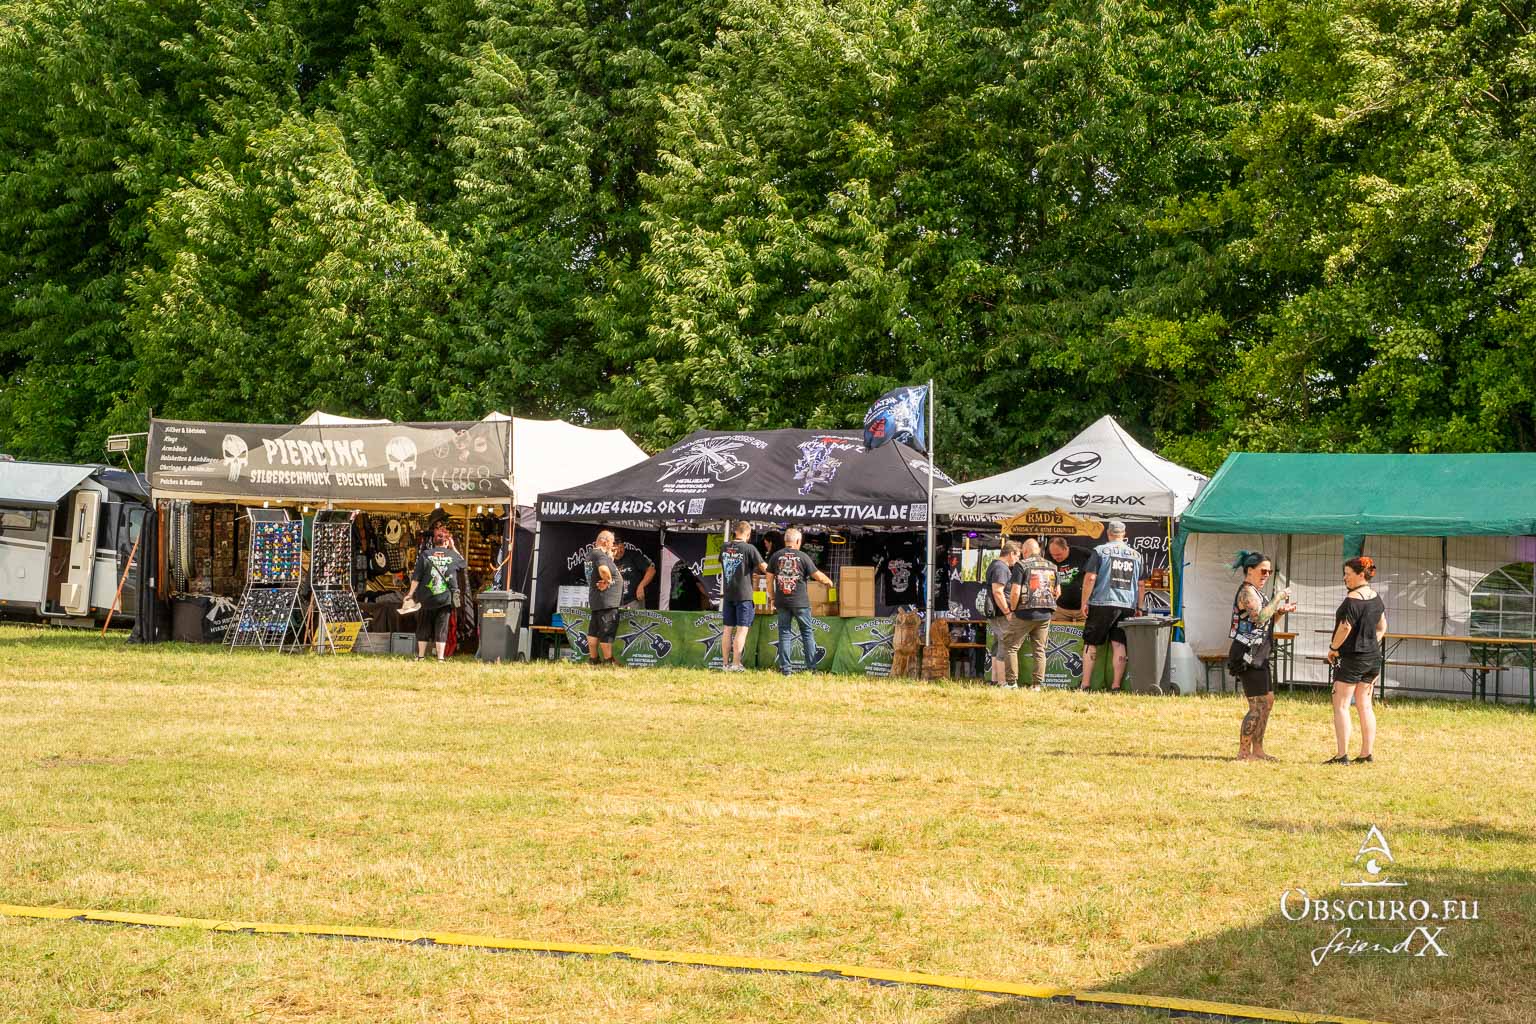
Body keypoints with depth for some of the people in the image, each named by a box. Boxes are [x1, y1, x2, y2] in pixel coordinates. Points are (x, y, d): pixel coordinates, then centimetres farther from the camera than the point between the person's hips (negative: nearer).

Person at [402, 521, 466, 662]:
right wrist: (453, 547, 20)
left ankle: (420, 656, 16)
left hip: (427, 598, 0)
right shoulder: (453, 555, 0)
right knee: (442, 628, 3)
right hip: (446, 599, 0)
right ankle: (441, 657, 1)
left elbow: (416, 577, -4)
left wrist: (411, 593, 4)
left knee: (423, 627, 11)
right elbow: (464, 562, 22)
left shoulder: (425, 554, -2)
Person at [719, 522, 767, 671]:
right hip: (743, 594, -5)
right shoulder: (749, 548, -12)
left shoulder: (725, 547, 5)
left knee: (728, 629, 11)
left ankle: (725, 663, 13)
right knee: (742, 629, -2)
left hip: (727, 593, 5)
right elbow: (763, 567, -12)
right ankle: (735, 664, -7)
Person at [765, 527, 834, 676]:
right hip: (800, 602, -2)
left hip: (781, 602, 2)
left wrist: (772, 598, 14)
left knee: (784, 633, 6)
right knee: (807, 632, 9)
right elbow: (818, 576, -1)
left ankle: (785, 668, 1)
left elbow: (770, 579, 5)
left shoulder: (776, 556, 2)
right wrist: (828, 581, 19)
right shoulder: (803, 557, -5)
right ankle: (811, 667, 8)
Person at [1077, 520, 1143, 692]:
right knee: (1119, 645, 3)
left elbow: (1090, 578, -8)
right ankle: (1116, 685, 0)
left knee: (1090, 644, 4)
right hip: (1127, 606, 3)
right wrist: (1138, 608, 22)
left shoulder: (1100, 551, -1)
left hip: (1102, 603, -3)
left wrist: (1084, 602, -2)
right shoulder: (1135, 555, 12)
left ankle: (1085, 684, 2)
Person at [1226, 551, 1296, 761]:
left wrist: (1280, 612, 7)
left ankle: (1257, 750, 23)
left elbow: (1265, 622, 23)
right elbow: (1260, 617, -30)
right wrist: (1278, 598, -24)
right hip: (1248, 657, -11)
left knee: (1268, 701, 15)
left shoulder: (1255, 592, 19)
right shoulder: (1247, 592, -14)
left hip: (1258, 657, 11)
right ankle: (1243, 753, -5)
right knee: (1258, 706, -10)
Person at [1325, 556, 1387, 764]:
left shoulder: (1352, 600, -17)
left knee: (1341, 706, -4)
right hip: (1373, 658, 8)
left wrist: (1333, 648, -9)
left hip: (1351, 657, -8)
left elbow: (1345, 627, -21)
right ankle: (1367, 754, 13)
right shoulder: (1376, 597, 10)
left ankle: (1342, 755, -9)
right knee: (1365, 706, 12)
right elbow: (1382, 627, 18)